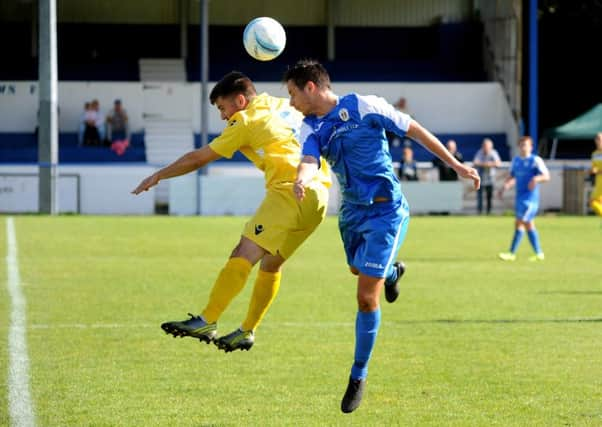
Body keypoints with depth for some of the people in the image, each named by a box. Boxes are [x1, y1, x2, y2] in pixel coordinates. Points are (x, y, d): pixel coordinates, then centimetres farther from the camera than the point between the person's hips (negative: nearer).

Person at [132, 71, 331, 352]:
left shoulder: (246, 121, 1)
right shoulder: (283, 106, 21)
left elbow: (199, 158, 7)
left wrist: (158, 176, 16)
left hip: (290, 192, -9)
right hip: (319, 195, 9)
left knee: (244, 255, -14)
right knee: (271, 263, 18)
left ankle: (207, 322, -22)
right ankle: (247, 331, 22)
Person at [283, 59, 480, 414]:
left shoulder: (364, 107, -15)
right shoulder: (311, 128, 0)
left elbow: (415, 130, -8)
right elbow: (309, 162, -19)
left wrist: (456, 165, -8)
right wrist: (302, 181, -44)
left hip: (385, 211, -6)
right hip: (353, 211, 7)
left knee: (367, 298, -9)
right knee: (359, 269, 29)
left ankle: (359, 377, 4)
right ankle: (392, 272, 66)